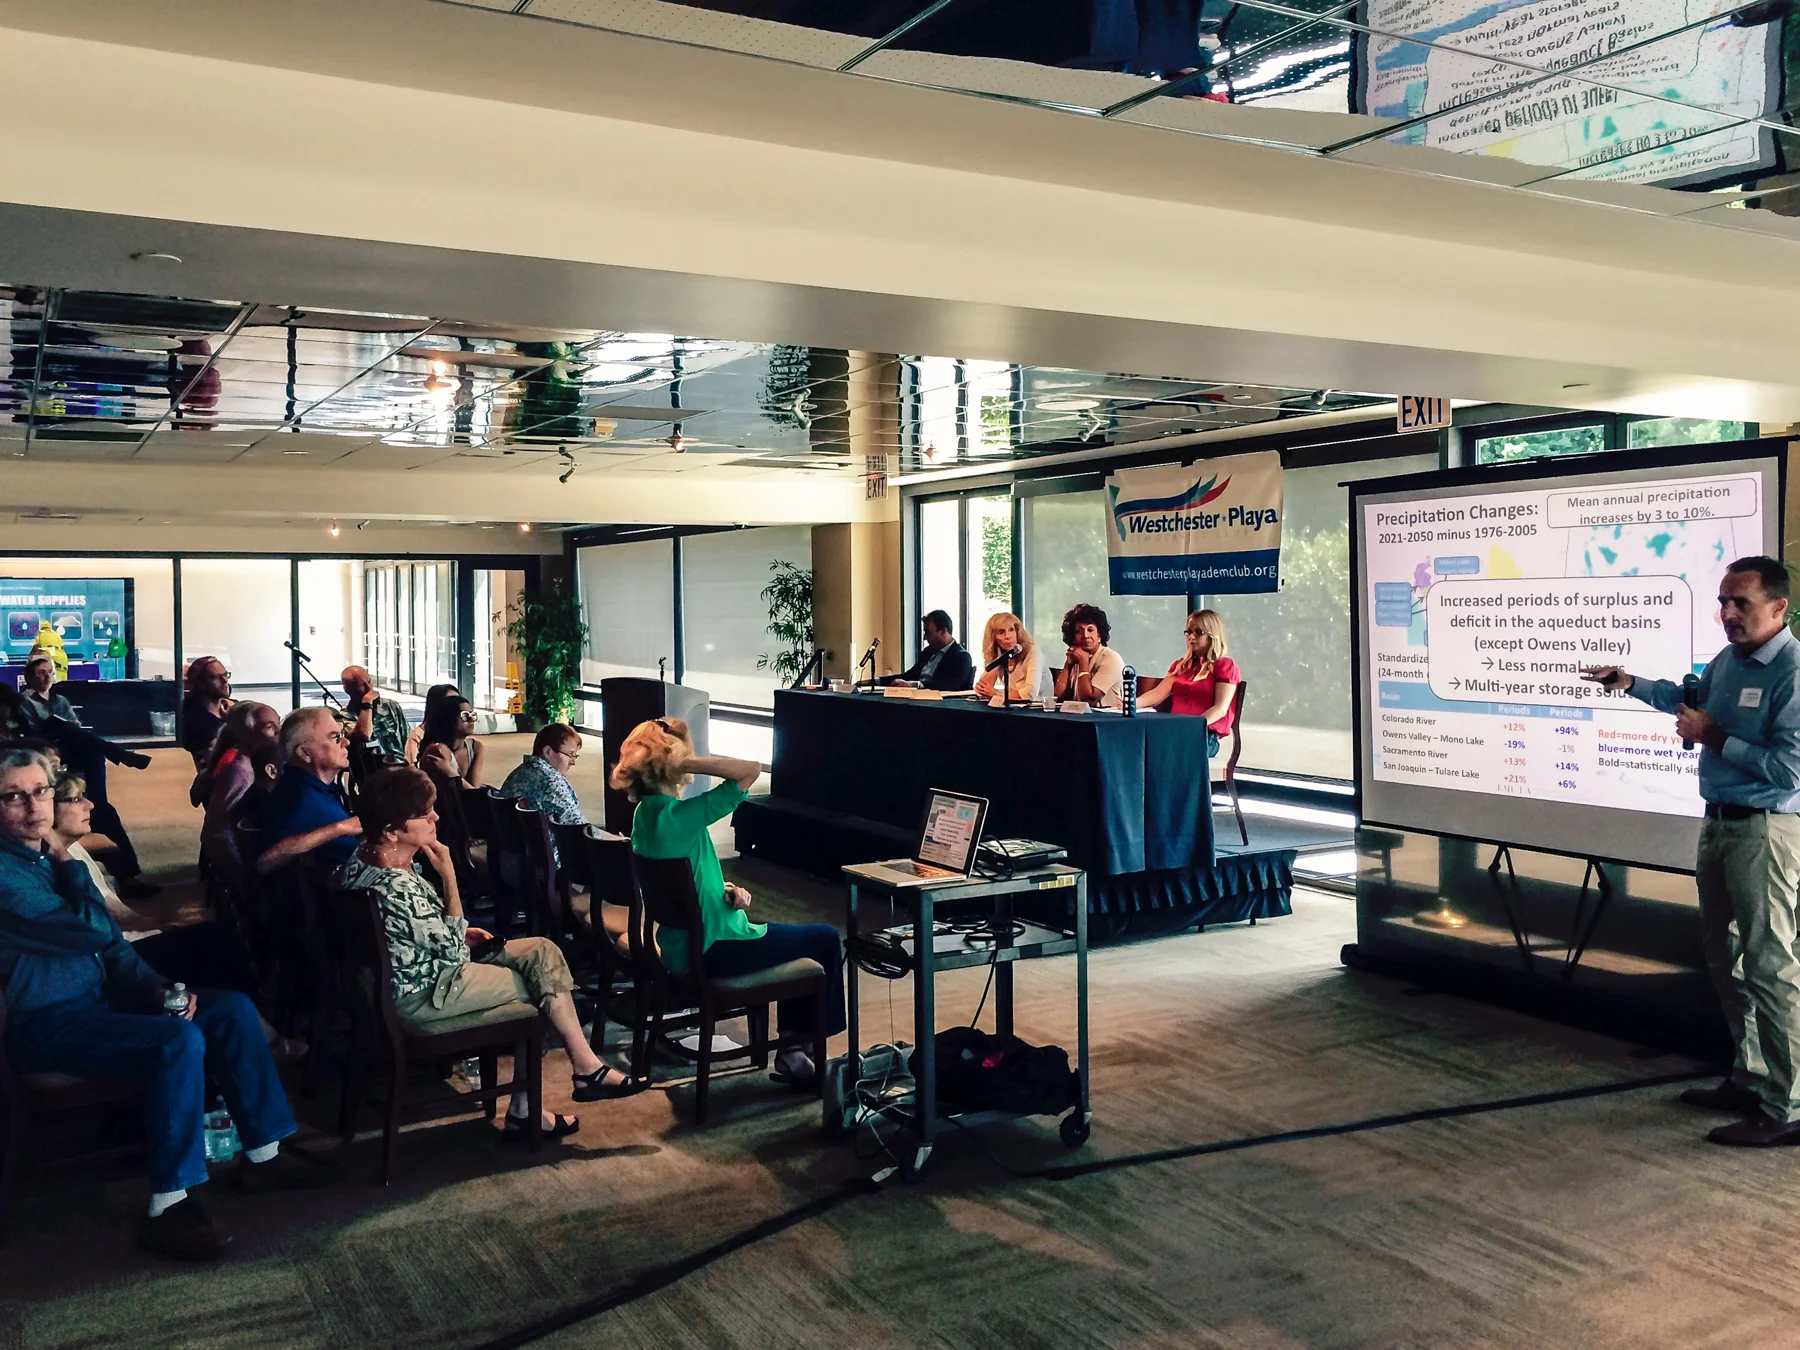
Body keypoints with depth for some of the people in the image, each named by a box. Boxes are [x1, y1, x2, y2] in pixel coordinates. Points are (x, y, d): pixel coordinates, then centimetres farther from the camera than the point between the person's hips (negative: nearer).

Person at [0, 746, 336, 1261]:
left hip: (100, 996, 9)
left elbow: (109, 943, 13)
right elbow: (95, 931, -20)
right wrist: (68, 863, -11)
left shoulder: (47, 856, 10)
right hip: (45, 1024, -9)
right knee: (179, 1040, -31)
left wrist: (156, 986, 0)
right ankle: (168, 1207, -22)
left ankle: (262, 1154, 9)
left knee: (232, 1008, 1)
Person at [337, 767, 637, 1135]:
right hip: (422, 996, -10)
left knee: (543, 950, 0)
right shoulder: (396, 887, -32)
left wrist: (460, 935, 5)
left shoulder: (363, 857, 0)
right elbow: (452, 949, -22)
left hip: (419, 967, 10)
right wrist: (448, 875, -24)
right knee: (539, 986, 1)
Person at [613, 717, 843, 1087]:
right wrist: (688, 764, -29)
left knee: (793, 937, 28)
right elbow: (751, 770, -31)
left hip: (680, 946, 9)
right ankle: (799, 1048, 16)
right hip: (711, 953, -9)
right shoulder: (677, 816, -27)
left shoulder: (645, 812, 2)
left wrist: (725, 891, 0)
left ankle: (791, 1046, 29)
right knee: (826, 940, 6)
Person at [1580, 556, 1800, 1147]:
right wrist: (1629, 683, 28)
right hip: (1718, 825, 10)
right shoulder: (1726, 660, 8)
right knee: (1726, 958, 17)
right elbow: (1693, 697, 32)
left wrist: (1713, 738, -18)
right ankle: (1750, 1078, 30)